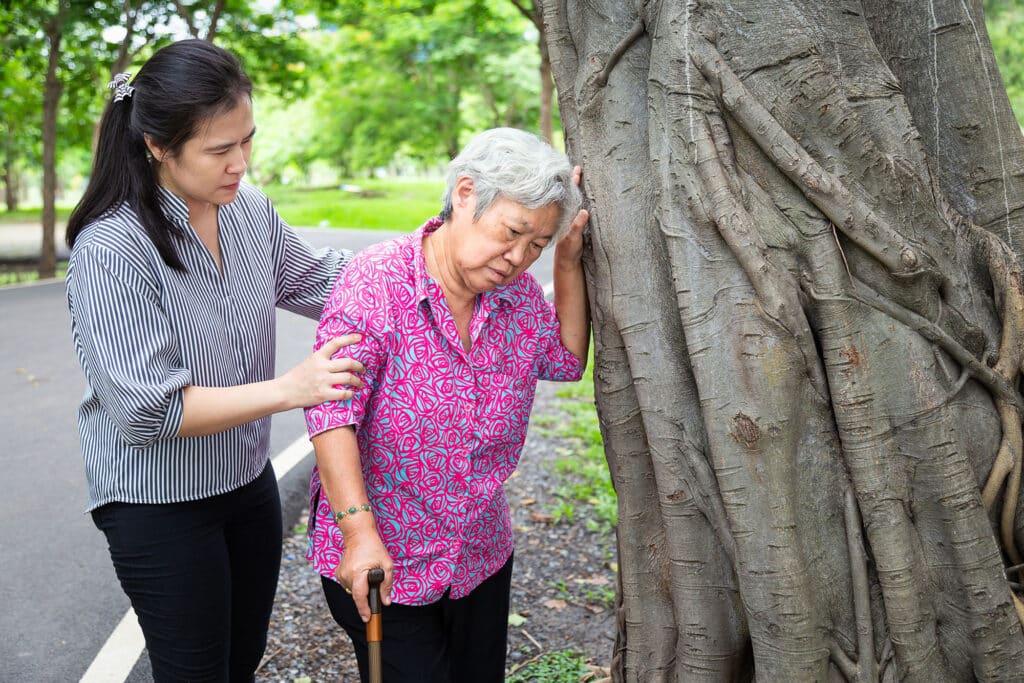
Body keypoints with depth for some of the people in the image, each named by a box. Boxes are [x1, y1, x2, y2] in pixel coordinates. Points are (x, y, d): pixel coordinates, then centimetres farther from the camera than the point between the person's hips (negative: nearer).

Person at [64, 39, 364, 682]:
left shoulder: (250, 209, -6)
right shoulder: (110, 249, -25)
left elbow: (315, 281, 11)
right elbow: (145, 410, -27)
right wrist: (287, 390, -32)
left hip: (250, 482, 6)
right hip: (160, 507, -6)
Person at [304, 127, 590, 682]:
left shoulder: (519, 291, 0)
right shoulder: (375, 283, -20)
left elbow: (566, 361, 12)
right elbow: (331, 415, -24)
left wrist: (568, 262, -1)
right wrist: (360, 531, -32)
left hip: (482, 554, 6)